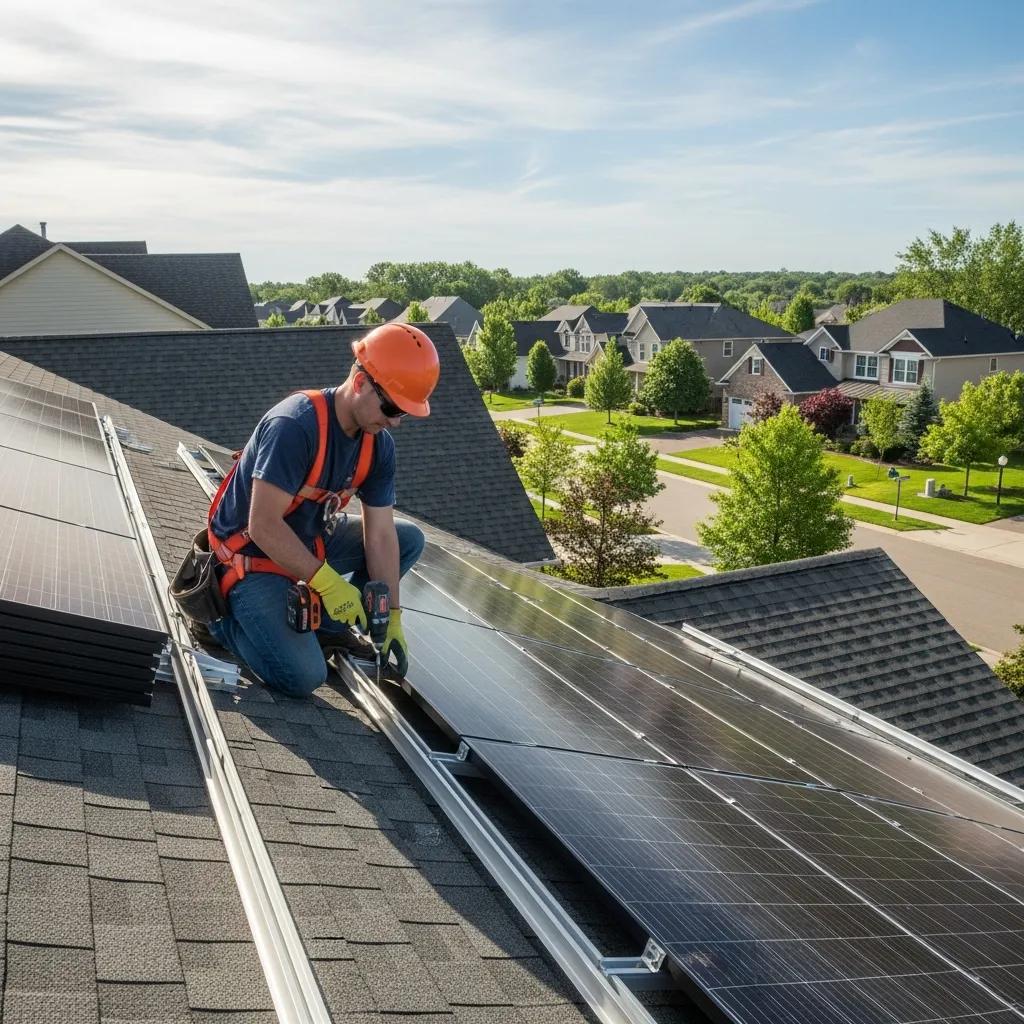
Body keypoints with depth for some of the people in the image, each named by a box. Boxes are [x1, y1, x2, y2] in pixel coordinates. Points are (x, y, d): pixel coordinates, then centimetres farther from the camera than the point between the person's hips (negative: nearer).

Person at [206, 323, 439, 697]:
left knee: (409, 540, 2)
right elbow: (263, 527, -31)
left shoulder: (378, 444, -6)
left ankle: (327, 624, 8)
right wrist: (327, 582, -30)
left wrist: (392, 617, -7)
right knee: (303, 676, -22)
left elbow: (380, 536, -4)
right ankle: (223, 618, 4)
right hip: (251, 554, -8)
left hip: (310, 540, 8)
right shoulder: (294, 426, -29)